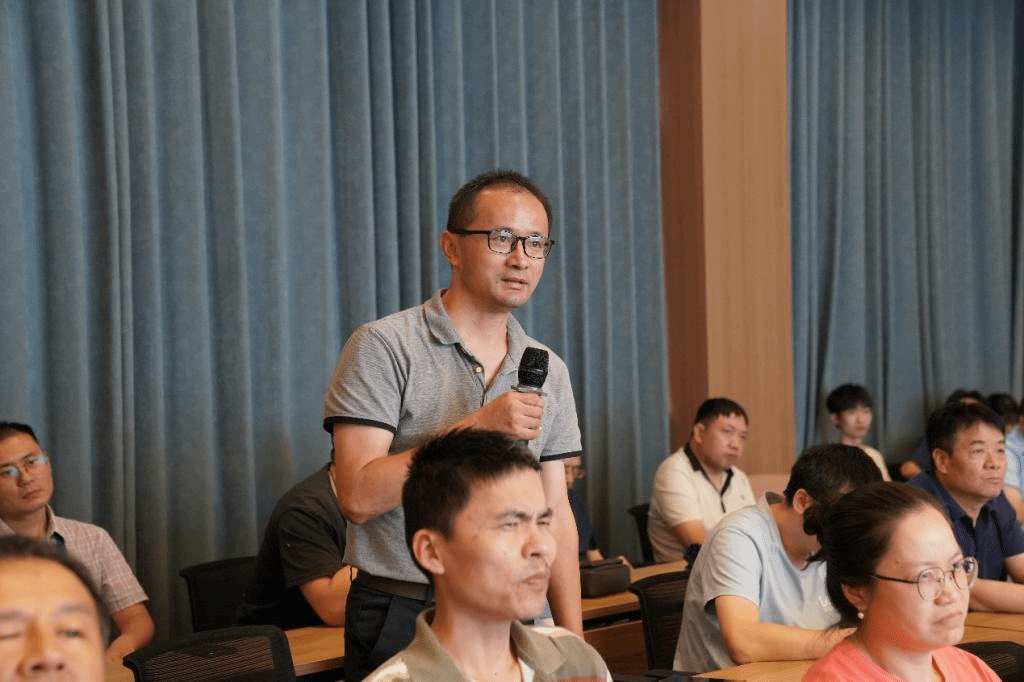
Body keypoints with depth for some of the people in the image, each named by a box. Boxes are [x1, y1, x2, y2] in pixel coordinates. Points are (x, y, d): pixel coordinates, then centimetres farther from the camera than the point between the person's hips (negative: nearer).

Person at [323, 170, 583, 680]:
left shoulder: (549, 371, 7)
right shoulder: (382, 347, -10)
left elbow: (555, 516, 9)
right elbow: (357, 496, -19)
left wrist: (574, 640, 3)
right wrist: (476, 428, -24)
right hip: (402, 621, -5)